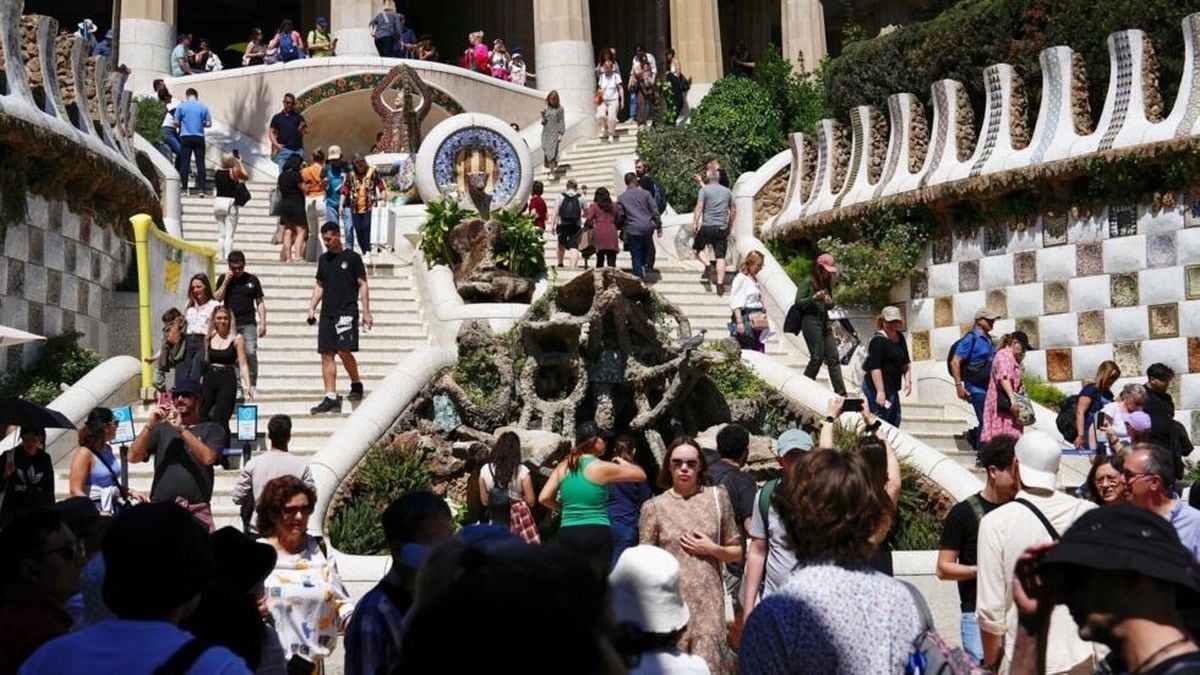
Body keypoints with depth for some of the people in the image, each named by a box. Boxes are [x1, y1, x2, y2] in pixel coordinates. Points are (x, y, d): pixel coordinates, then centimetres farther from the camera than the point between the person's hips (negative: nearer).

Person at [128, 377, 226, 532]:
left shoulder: (211, 430, 11)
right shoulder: (161, 429, 17)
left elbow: (207, 458, -9)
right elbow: (133, 457, 6)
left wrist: (181, 429, -9)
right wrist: (150, 425, -5)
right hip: (160, 508, 2)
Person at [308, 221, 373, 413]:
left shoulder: (352, 257, -1)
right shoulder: (323, 259, 15)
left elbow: (362, 284, -2)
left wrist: (366, 312, -7)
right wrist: (312, 307, 10)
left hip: (347, 311, -6)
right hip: (327, 313, 6)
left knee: (344, 350, -16)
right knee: (326, 354, 1)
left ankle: (356, 384, 7)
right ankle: (331, 397, 3)